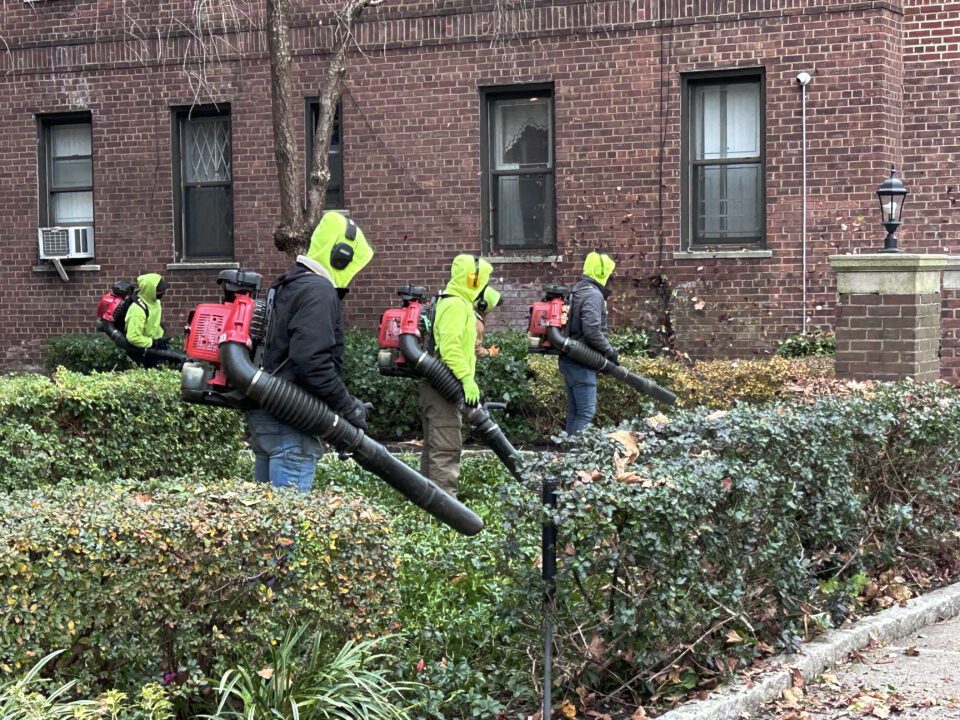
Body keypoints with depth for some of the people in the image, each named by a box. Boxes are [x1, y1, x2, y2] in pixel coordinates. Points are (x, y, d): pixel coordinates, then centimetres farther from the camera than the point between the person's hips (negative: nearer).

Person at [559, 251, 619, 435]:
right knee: (586, 412, -12)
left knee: (574, 411, 11)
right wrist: (610, 351, -10)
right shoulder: (593, 295, -14)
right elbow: (592, 331, -24)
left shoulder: (577, 291, 17)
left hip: (571, 359, 10)